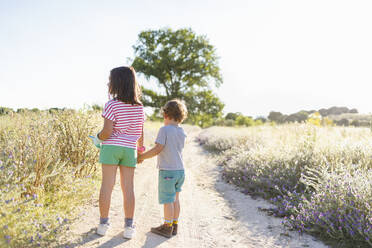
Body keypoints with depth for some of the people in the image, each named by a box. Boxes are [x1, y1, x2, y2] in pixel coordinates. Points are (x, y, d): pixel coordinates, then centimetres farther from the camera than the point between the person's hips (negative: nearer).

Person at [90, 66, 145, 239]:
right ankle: (129, 227, 10)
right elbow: (140, 132, 10)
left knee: (107, 186, 5)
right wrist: (141, 148, 26)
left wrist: (97, 139, 6)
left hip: (111, 147, -3)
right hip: (129, 149, 4)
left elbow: (107, 131, -15)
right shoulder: (139, 107, 4)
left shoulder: (112, 105, -10)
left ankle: (103, 224, 14)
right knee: (128, 188, 6)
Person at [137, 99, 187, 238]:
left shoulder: (164, 130, -13)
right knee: (175, 198, 16)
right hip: (180, 170, 7)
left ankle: (167, 228, 14)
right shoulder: (182, 132, 7)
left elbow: (157, 149, -18)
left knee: (168, 200, 3)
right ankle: (174, 225, 25)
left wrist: (141, 157, -8)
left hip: (167, 171, -7)